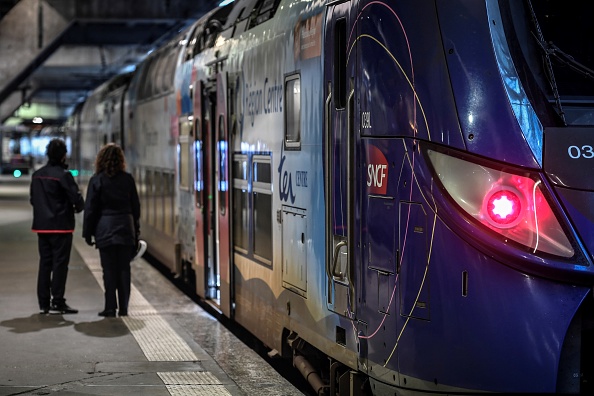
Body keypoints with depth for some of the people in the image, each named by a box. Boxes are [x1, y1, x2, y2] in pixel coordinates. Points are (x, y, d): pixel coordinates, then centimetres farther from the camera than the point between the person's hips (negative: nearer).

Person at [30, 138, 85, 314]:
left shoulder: (37, 175, 7)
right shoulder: (63, 175, -15)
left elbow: (32, 199, 13)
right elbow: (77, 198, -16)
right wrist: (78, 208, 5)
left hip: (41, 226, 7)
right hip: (61, 226, -7)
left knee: (44, 263, 11)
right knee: (60, 264, -2)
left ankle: (43, 303, 14)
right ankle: (57, 303, -2)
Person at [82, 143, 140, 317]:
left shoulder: (97, 180, -4)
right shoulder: (128, 179, 3)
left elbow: (90, 208, -3)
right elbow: (135, 206, 7)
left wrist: (88, 233, 4)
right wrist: (136, 231, 14)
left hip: (105, 230, -2)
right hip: (126, 229, 2)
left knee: (109, 269, 1)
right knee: (124, 268, 6)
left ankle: (110, 307, 1)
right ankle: (123, 307, 7)